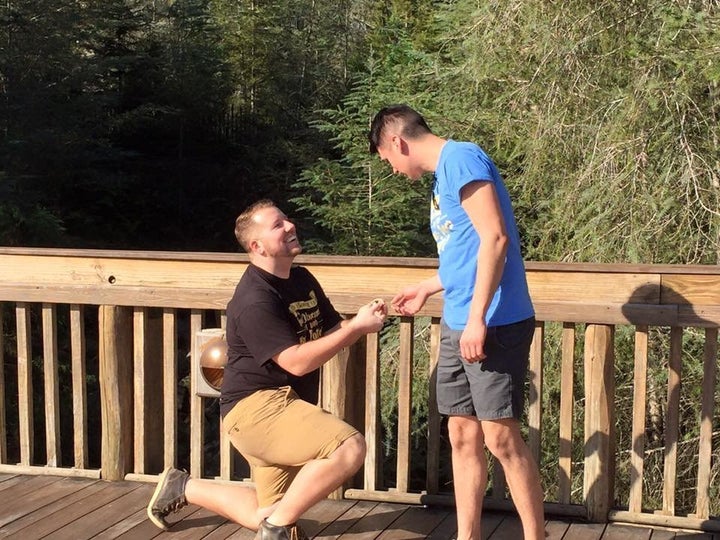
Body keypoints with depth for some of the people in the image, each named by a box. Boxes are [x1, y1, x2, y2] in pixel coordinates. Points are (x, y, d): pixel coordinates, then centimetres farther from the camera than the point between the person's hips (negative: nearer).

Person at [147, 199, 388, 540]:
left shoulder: (302, 279, 10)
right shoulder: (254, 300, -19)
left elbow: (331, 333, 13)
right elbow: (297, 361, -24)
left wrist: (362, 321, -9)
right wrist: (357, 328, -22)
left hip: (283, 408, 9)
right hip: (255, 406, -9)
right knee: (349, 448, -28)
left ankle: (182, 487, 31)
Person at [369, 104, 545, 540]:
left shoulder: (461, 158, -10)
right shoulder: (444, 174, 18)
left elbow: (495, 239, -19)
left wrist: (477, 317, -22)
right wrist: (426, 289, 35)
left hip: (493, 324, -9)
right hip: (457, 325, 9)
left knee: (501, 437, -5)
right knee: (463, 435, 10)